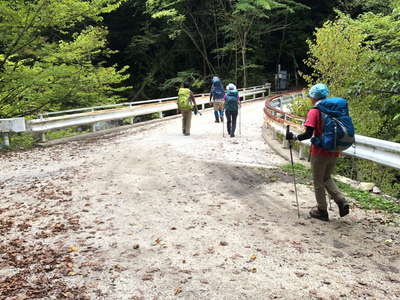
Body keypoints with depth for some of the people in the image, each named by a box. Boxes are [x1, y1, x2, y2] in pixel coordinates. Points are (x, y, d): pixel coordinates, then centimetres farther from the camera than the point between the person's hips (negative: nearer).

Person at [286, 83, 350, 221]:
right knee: (327, 178, 24)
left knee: (318, 182, 11)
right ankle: (341, 201, 7)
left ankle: (322, 211, 21)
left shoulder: (314, 112, -13)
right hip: (334, 152, 6)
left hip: (320, 153, -6)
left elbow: (308, 134, -20)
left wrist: (293, 137, -6)